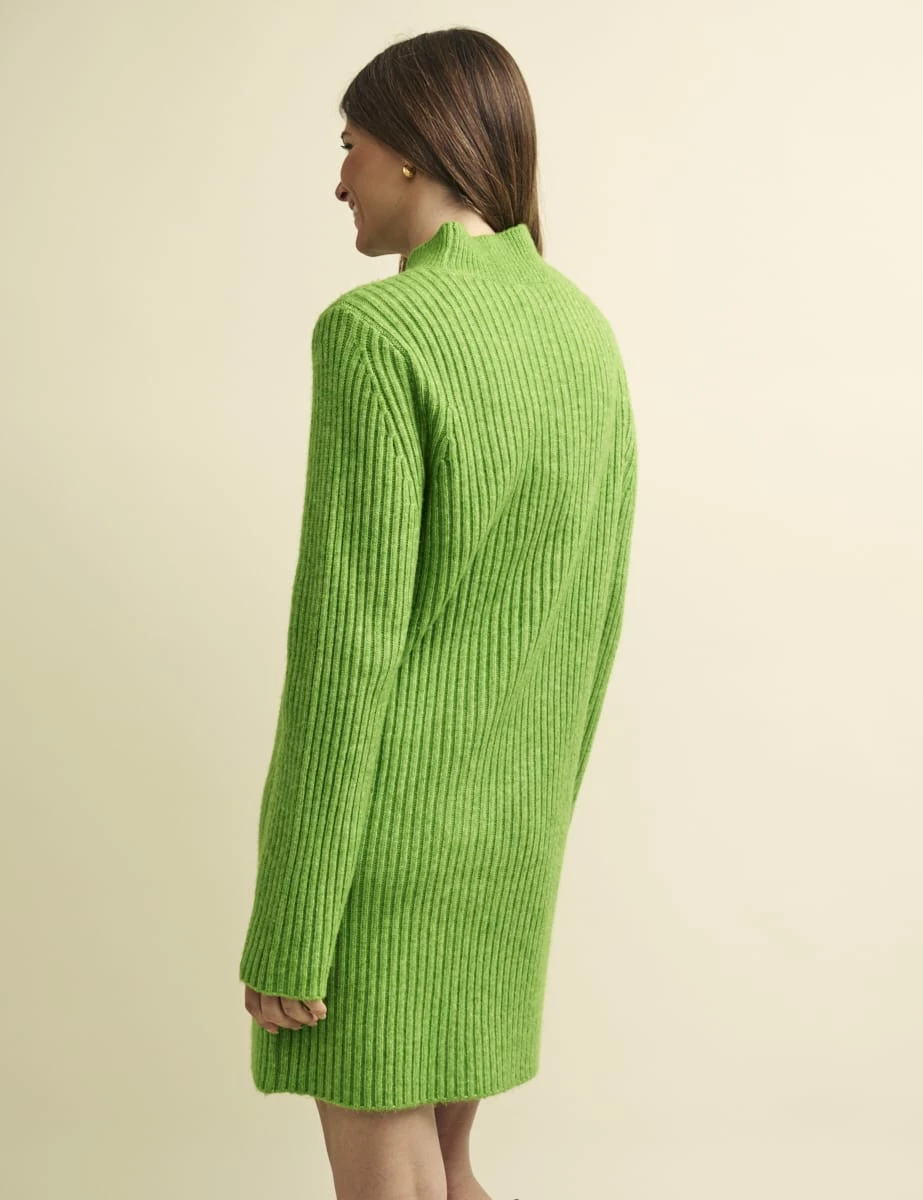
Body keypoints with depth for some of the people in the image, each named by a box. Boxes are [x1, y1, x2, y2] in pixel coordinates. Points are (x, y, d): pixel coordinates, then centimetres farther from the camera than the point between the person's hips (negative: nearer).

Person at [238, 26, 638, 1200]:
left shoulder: (374, 333, -19)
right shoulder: (585, 333, 7)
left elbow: (348, 644, -21)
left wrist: (287, 935, -15)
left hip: (377, 827, -8)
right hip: (502, 827, 8)